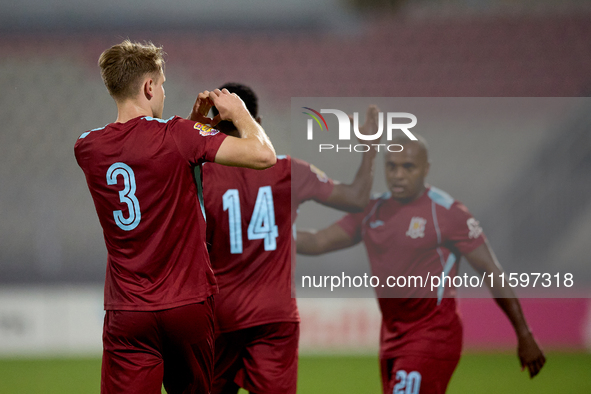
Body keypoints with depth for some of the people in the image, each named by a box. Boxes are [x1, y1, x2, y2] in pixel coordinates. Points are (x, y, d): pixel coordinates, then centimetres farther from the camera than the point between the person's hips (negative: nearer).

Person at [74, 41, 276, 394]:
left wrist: (193, 121, 21)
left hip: (127, 312, 2)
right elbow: (264, 155, -13)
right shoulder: (176, 136, -11)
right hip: (188, 305, -2)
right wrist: (238, 112, 5)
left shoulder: (87, 148, 2)